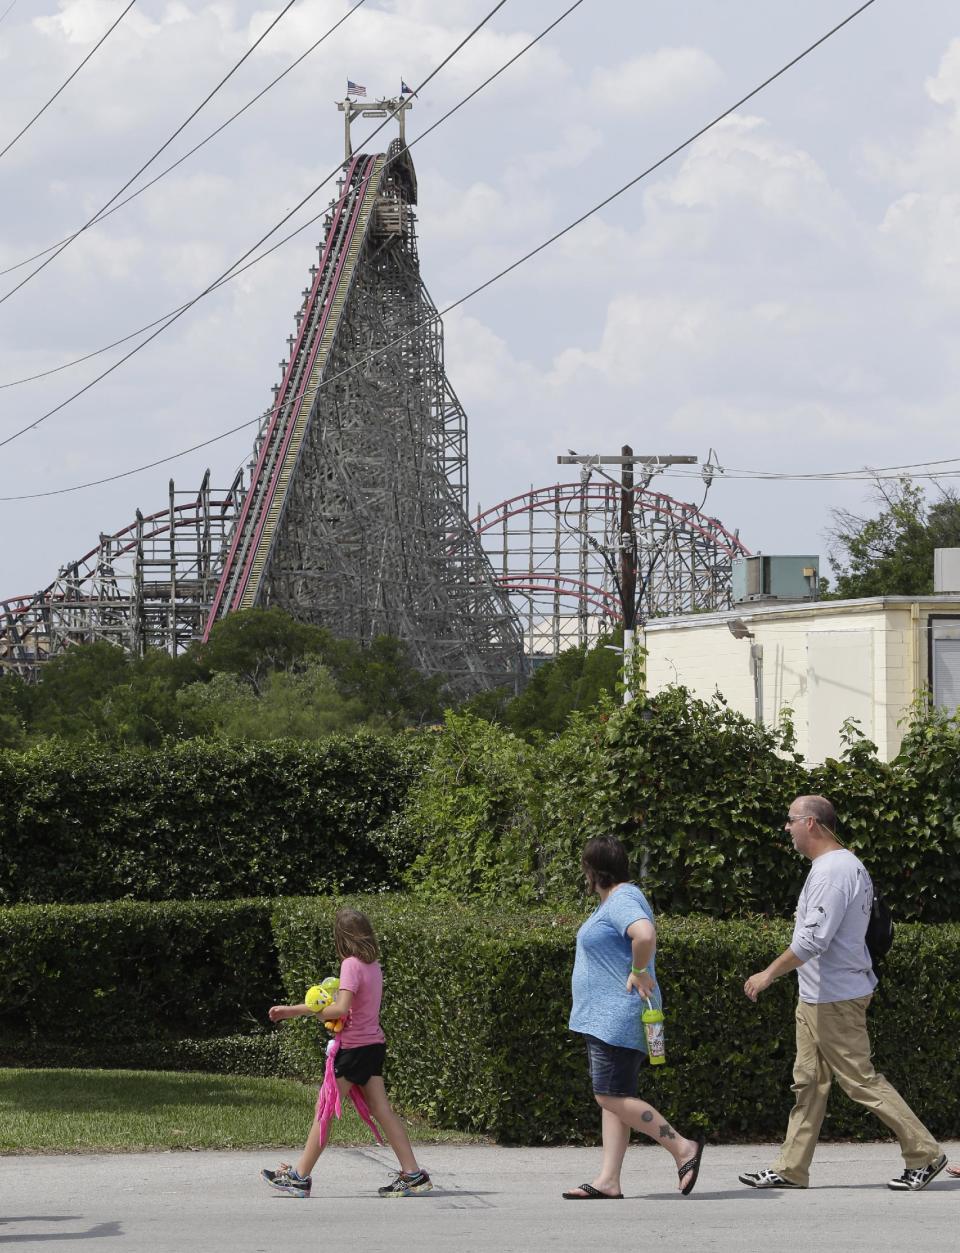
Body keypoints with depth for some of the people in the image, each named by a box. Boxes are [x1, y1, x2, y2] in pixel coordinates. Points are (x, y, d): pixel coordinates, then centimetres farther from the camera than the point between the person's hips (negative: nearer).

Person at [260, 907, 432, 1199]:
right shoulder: (373, 966, 11)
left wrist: (303, 1010, -13)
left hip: (354, 1047, -8)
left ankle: (299, 1177, 3)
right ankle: (412, 1174, 2)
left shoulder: (351, 965, -15)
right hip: (374, 1045, 8)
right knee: (381, 1111, 7)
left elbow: (341, 1008, -26)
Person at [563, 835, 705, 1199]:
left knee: (612, 1098, -13)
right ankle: (608, 1181, 3)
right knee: (612, 1100, 6)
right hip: (605, 1018, 11)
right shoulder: (613, 901, 18)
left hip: (618, 1016, -11)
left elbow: (645, 934, -35)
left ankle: (683, 1148, -9)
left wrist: (639, 972, -23)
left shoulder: (622, 900, -16)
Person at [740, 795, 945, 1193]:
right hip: (816, 997, 11)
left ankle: (924, 1155, -1)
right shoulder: (847, 864, 14)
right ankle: (791, 1170, 14)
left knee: (861, 1080, -6)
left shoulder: (832, 871, -20)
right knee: (808, 1082, 11)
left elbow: (811, 940, -27)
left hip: (834, 998, -11)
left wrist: (769, 974, -19)